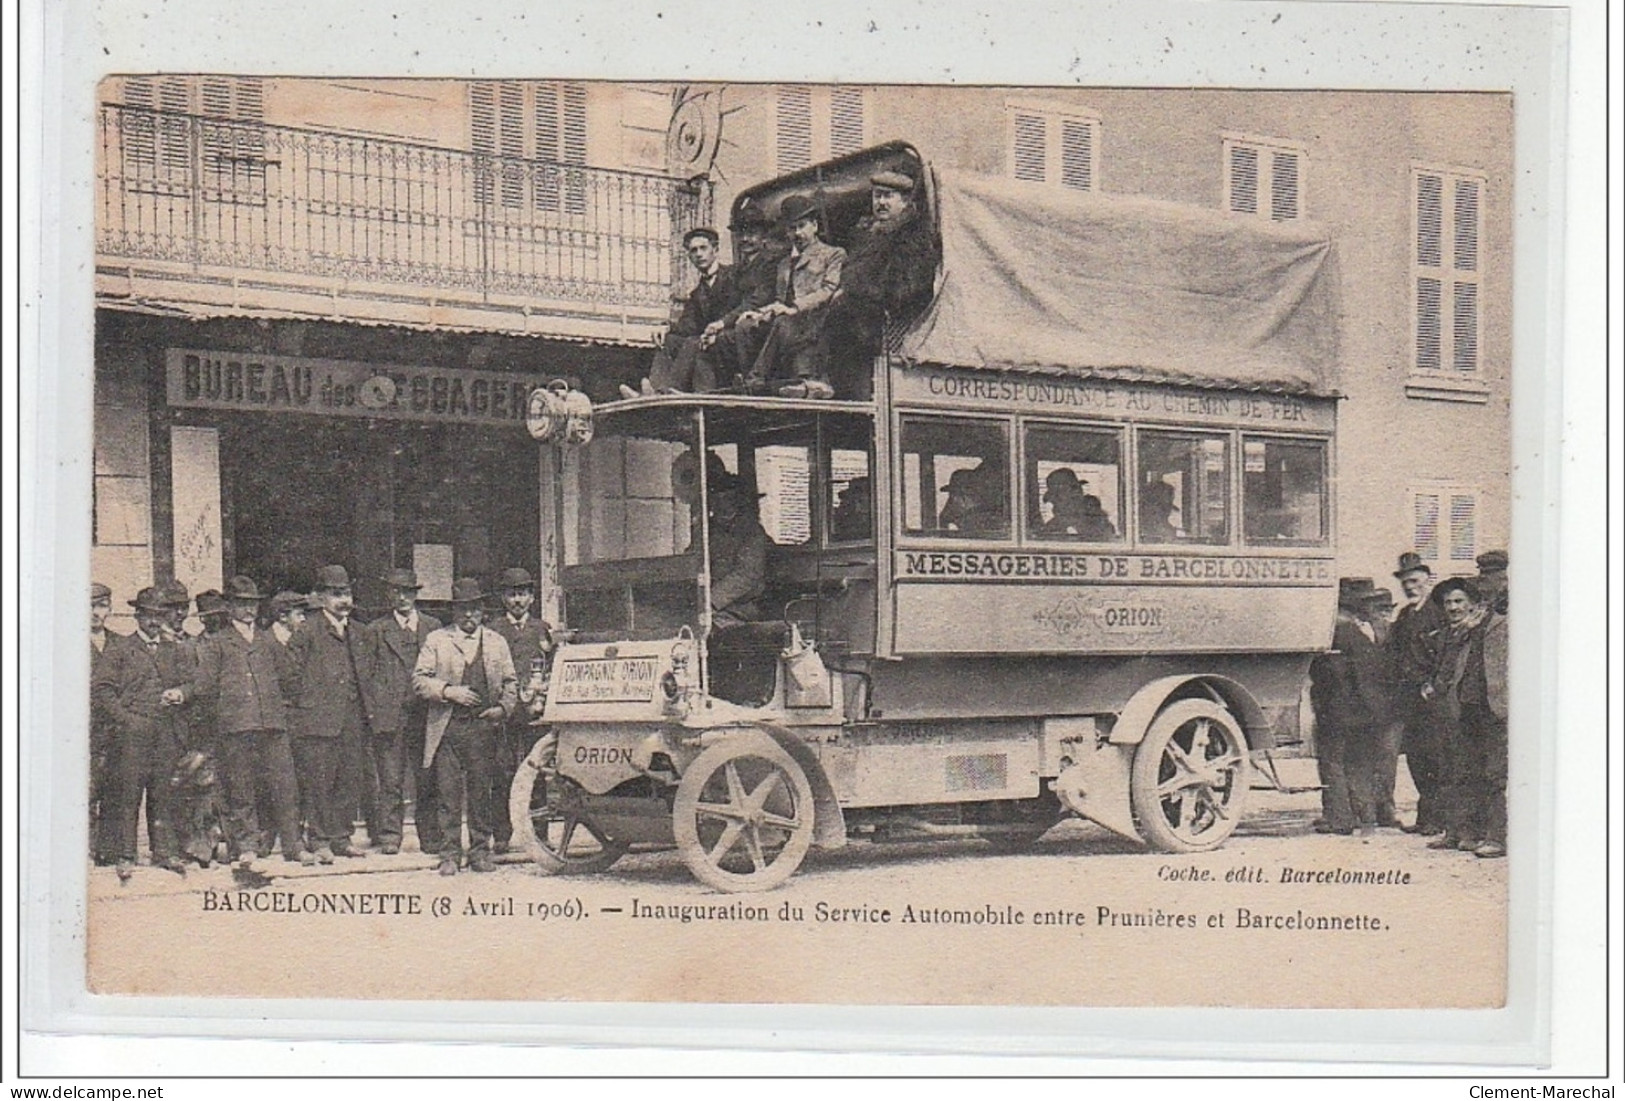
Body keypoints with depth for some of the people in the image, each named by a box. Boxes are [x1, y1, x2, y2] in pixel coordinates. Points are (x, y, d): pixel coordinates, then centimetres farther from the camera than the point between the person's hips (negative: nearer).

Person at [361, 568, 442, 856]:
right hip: (389, 716, -1)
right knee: (390, 781, -1)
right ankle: (390, 836, 4)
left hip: (425, 714, 1)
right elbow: (368, 673, 7)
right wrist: (373, 711, -2)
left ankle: (430, 837, 6)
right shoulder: (376, 630, 10)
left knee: (428, 780, 0)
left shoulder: (433, 627, 14)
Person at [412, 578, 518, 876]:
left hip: (483, 728, 2)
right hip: (447, 728, -1)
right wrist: (448, 691, -11)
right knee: (448, 794, -2)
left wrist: (503, 708, 0)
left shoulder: (496, 642, 15)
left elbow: (511, 682, 17)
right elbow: (419, 680, 3)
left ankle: (480, 852, 11)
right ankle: (449, 854, 3)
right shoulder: (436, 640, 8)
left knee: (481, 793, 3)